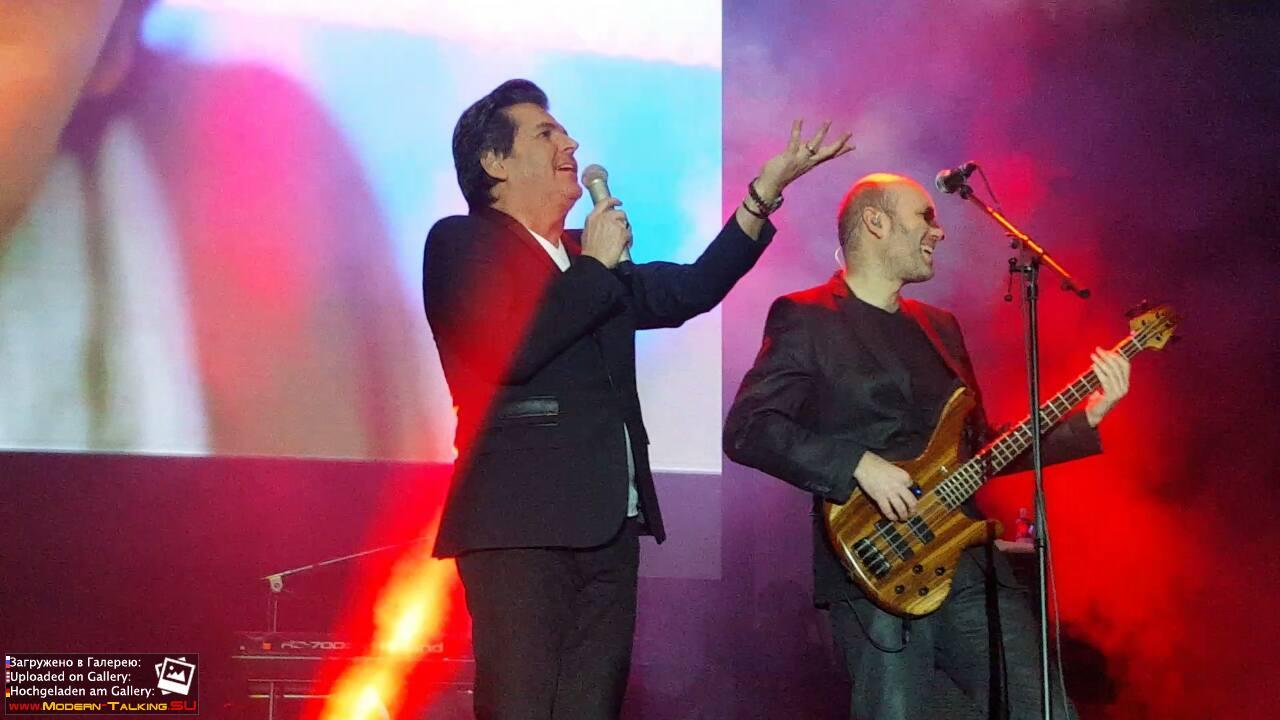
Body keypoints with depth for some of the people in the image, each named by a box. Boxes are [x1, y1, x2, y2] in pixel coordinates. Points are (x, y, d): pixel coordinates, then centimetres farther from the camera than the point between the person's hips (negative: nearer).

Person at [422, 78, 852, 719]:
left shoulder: (592, 258, 23)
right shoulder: (460, 242, 0)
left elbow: (688, 292, 14)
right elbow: (508, 350, -15)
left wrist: (766, 189, 10)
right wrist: (595, 266, -5)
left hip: (609, 525, 7)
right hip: (519, 523, -7)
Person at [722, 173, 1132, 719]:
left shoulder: (940, 326, 20)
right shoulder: (806, 317, -2)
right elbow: (745, 429, -12)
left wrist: (1089, 418, 12)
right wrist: (859, 463, -20)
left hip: (970, 562, 6)